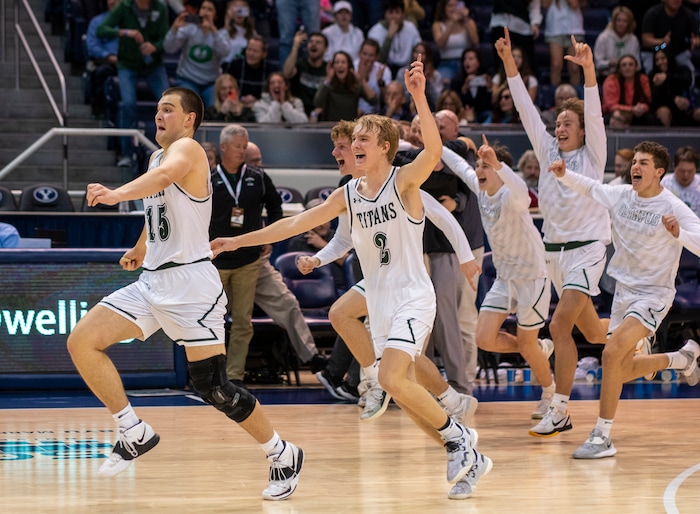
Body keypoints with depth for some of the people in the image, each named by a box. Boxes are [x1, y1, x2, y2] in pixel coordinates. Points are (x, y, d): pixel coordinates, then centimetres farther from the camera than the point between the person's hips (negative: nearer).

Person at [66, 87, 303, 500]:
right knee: (81, 342, -7)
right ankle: (135, 434, 2)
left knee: (214, 388, -8)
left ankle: (283, 455, 11)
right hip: (153, 281, 8)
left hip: (191, 283, -8)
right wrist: (141, 249, 50)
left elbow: (163, 177, -35)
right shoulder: (157, 157, 16)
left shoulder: (187, 149, -11)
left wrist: (116, 195, -52)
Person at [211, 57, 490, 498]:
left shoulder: (404, 181, -9)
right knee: (403, 388, 6)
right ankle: (467, 454, 18)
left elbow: (434, 151, -30)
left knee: (392, 378, -23)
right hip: (380, 302, 7)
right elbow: (296, 223, 13)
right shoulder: (348, 195, 8)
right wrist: (238, 241, 12)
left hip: (413, 297, -7)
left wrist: (419, 97, -42)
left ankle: (458, 438, -4)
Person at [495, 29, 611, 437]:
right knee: (592, 332, 15)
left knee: (561, 324, -21)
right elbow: (527, 110, 2)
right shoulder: (548, 151, 9)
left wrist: (589, 69, -32)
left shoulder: (593, 155, -3)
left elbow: (594, 113, -18)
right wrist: (509, 62, -7)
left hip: (587, 248, -6)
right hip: (554, 249, 6)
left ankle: (560, 411, -19)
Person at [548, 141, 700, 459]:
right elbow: (590, 188, 18)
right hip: (624, 290, 7)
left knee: (612, 353, -26)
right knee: (622, 371, 15)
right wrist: (564, 175, 0)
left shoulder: (673, 208, -16)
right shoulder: (620, 196, 0)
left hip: (653, 295, -7)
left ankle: (602, 437, -19)